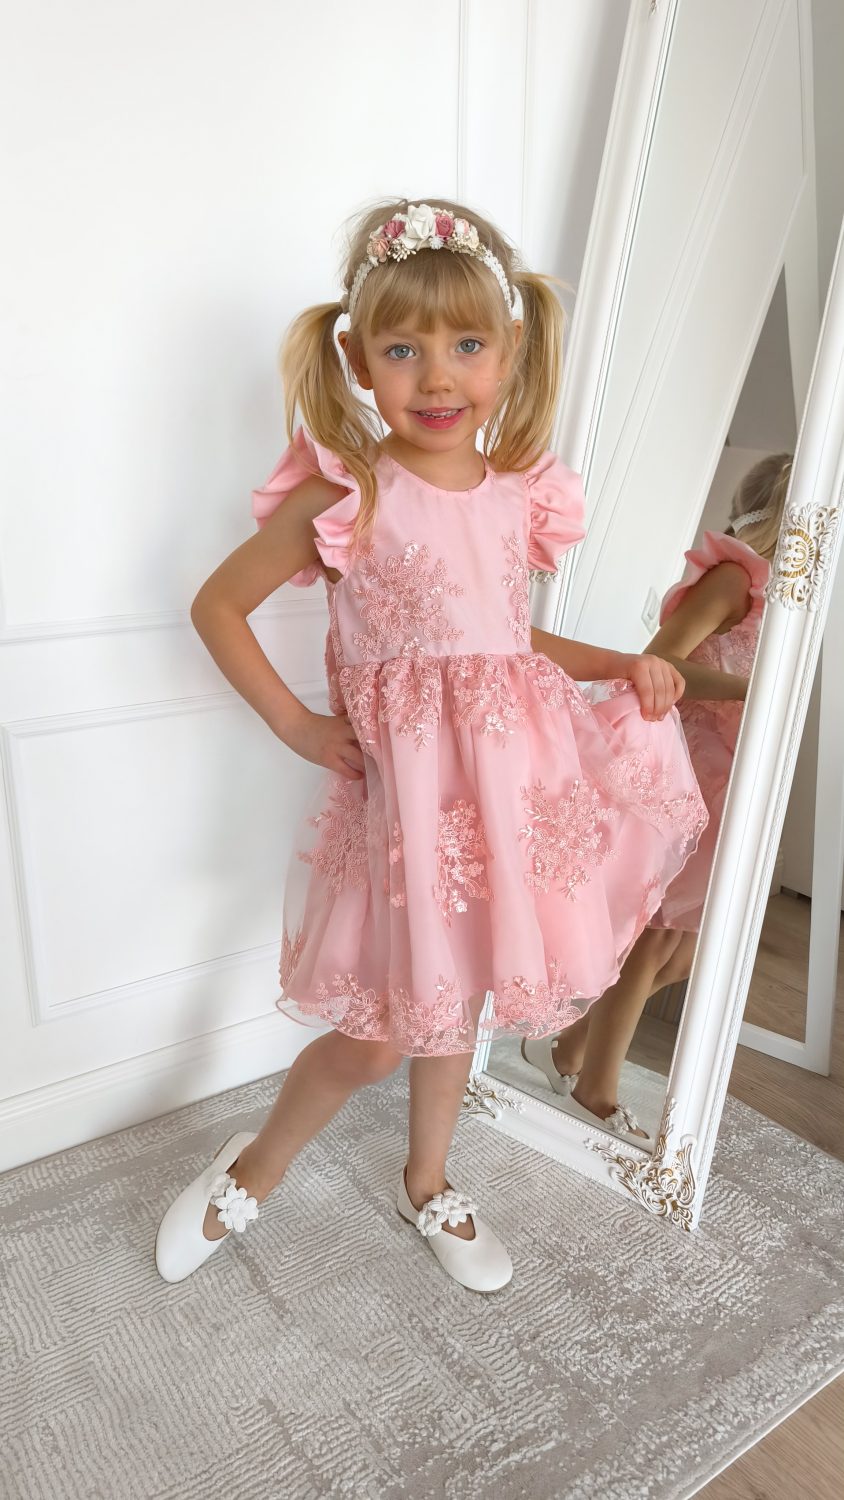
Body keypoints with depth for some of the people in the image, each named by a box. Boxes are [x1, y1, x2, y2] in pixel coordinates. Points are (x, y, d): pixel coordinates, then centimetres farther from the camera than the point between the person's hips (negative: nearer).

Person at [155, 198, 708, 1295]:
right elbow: (217, 606, -3)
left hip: (514, 771, 5)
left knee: (457, 1001, 20)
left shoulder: (520, 493, 3)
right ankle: (253, 1173, 35)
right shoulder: (345, 493, -12)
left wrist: (624, 664, 4)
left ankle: (428, 1185, 46)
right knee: (377, 1036, 4)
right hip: (408, 784, -5)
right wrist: (296, 725, -8)